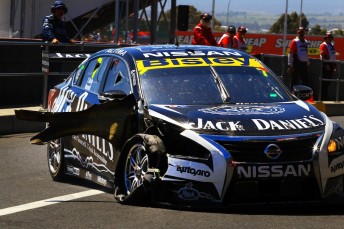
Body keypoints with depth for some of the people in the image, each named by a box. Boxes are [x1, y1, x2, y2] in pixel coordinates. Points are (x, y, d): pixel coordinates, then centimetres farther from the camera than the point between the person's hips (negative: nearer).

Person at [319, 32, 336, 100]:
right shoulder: (323, 45, -8)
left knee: (329, 81, 11)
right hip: (326, 64, -8)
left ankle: (325, 95, 18)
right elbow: (322, 56, -15)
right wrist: (326, 65, -21)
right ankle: (323, 95, -3)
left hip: (331, 64, 8)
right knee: (325, 81, -6)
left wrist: (334, 66, 17)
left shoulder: (332, 45, 18)